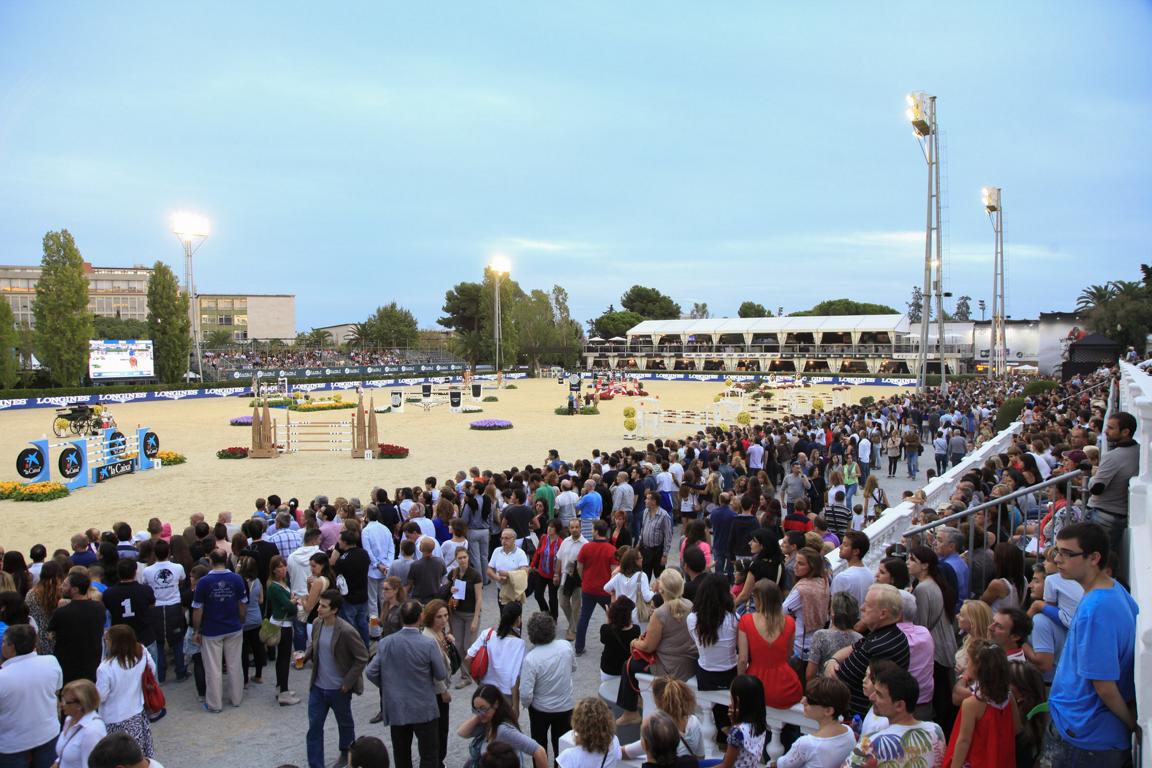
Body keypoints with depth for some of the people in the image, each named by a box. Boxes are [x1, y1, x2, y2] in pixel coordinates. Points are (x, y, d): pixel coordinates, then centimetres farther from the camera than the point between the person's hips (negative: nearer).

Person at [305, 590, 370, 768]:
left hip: (339, 689, -4)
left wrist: (348, 682, -17)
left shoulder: (347, 631, -25)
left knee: (345, 724, 19)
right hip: (317, 686, 5)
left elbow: (362, 658, -17)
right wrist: (305, 656, -6)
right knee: (314, 726, 5)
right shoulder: (317, 623, -6)